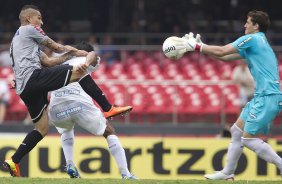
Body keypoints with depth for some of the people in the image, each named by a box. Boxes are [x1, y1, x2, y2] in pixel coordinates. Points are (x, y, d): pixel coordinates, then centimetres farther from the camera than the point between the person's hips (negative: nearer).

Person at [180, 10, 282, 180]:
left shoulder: (252, 39, -7)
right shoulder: (260, 42, 22)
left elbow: (221, 51, -9)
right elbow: (225, 56, 23)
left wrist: (197, 46, 2)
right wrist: (201, 46, 19)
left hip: (268, 97, -10)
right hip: (262, 96, 10)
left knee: (248, 138, -12)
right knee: (237, 130, 15)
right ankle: (228, 172, 21)